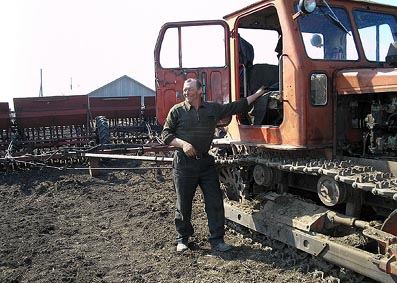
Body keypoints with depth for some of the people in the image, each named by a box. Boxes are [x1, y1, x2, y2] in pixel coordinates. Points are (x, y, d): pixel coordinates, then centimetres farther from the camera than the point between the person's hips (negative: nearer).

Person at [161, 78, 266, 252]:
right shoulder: (177, 111, 1)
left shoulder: (214, 109, 9)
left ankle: (217, 240, 12)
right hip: (184, 163, -2)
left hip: (206, 162, 3)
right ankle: (182, 239, 24)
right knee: (183, 205, 7)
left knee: (215, 202, 1)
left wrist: (257, 94, 20)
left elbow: (237, 106, 17)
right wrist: (182, 143, -16)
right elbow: (166, 135, 0)